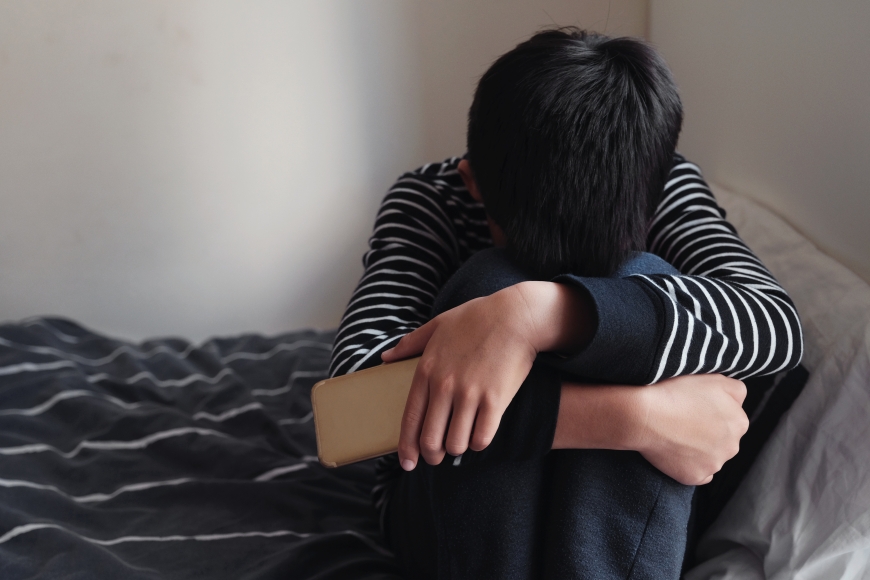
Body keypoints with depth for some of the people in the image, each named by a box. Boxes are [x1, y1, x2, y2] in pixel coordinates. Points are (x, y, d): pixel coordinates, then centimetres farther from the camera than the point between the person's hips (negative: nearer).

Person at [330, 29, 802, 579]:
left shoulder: (662, 183, -12)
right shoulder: (430, 200, -18)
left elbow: (777, 323, -31)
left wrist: (543, 310, -46)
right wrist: (633, 416, -43)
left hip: (611, 509, 2)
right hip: (443, 512, -1)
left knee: (647, 282, -29)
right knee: (491, 283, -32)